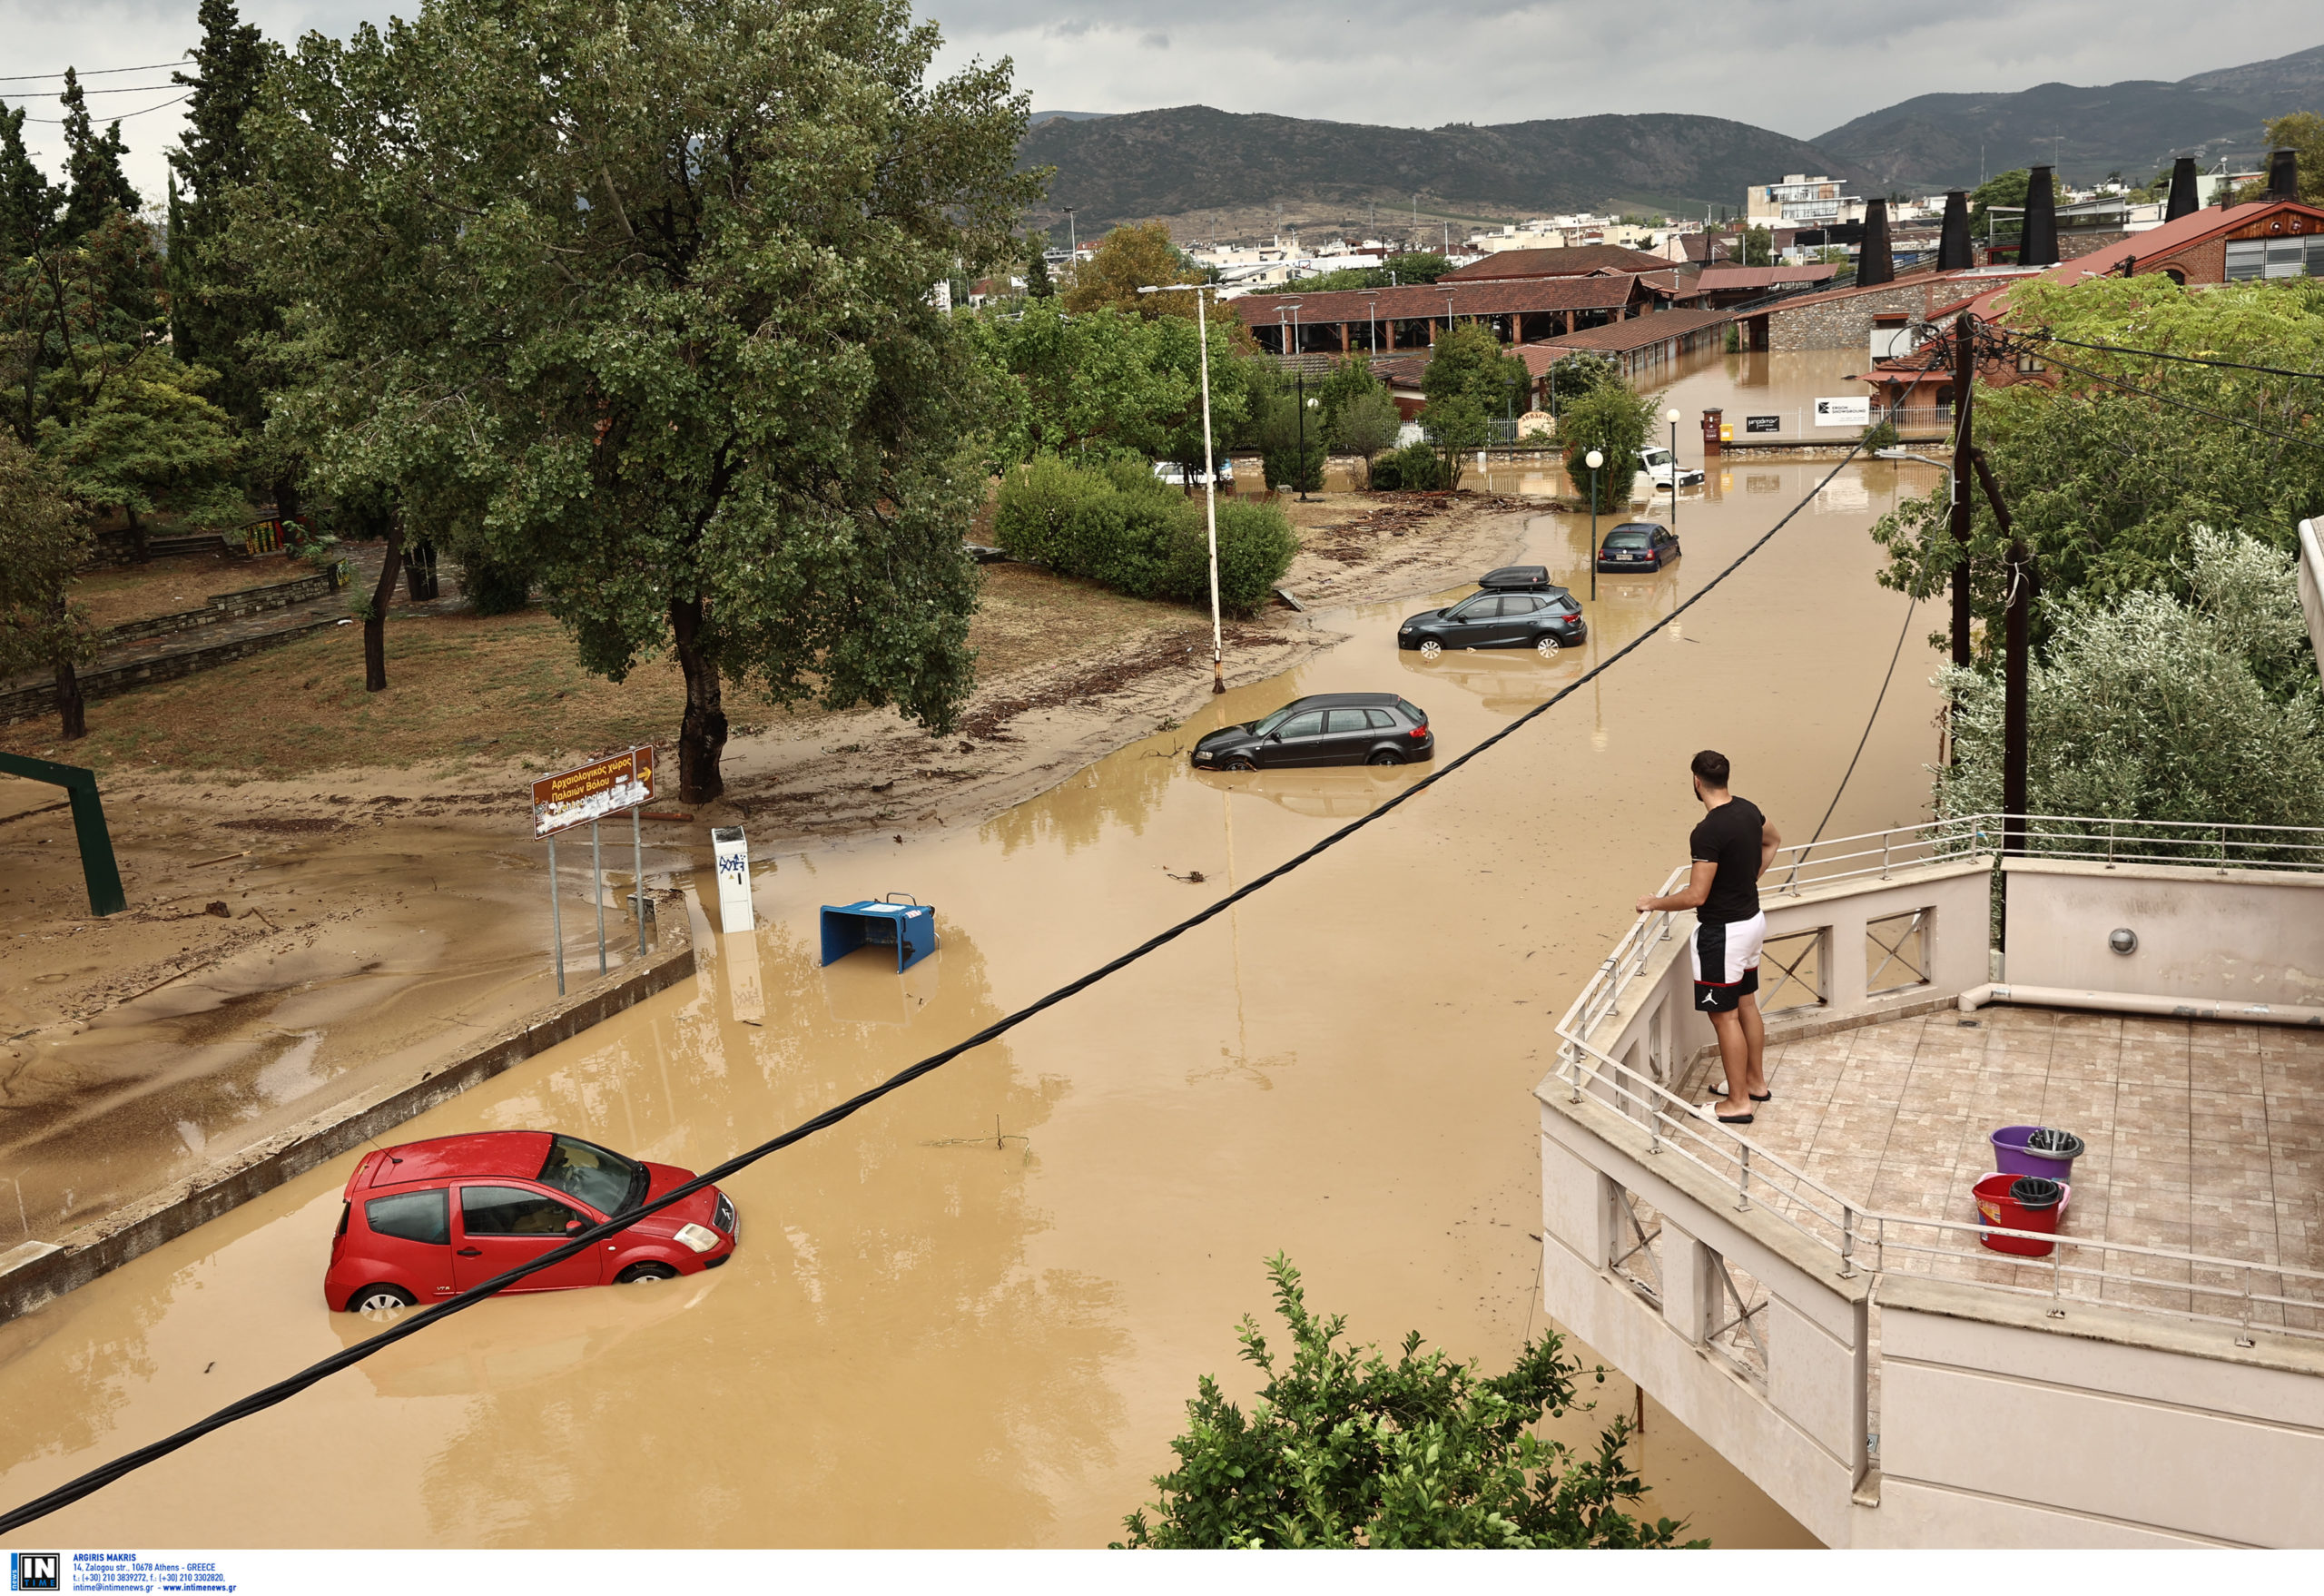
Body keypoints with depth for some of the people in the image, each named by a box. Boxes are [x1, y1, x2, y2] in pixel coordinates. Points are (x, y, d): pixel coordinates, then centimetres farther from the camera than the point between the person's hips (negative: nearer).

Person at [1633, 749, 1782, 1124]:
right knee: (1746, 1004, 22)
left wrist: (1653, 903, -11)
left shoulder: (1708, 832, -27)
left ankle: (1738, 1102, 11)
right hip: (1752, 920, 9)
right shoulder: (1748, 809, 1)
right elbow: (1773, 841, 23)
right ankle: (1755, 1082, 35)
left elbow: (1696, 896, -26)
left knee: (1725, 1016, 2)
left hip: (1723, 933, -9)